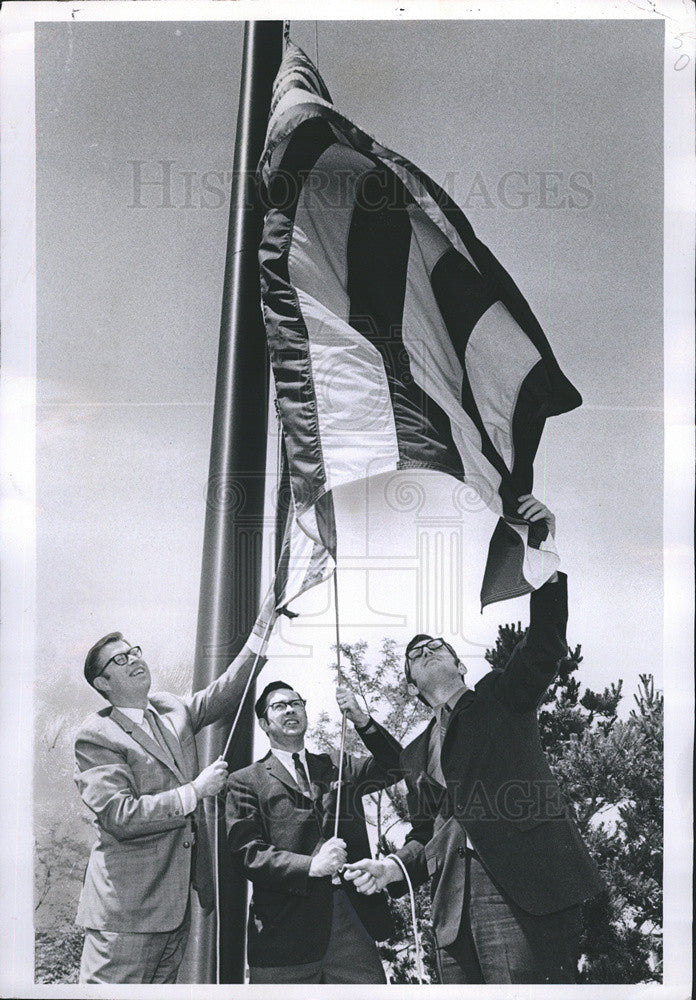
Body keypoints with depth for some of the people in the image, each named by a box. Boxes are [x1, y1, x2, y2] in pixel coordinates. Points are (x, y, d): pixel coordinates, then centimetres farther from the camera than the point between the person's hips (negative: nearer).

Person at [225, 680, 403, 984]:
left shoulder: (338, 766, 20)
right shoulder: (246, 782, 6)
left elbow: (393, 767, 8)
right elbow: (246, 853, -5)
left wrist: (362, 721, -6)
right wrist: (310, 866, -17)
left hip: (352, 922, 3)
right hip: (285, 931, -3)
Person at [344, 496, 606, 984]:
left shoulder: (502, 697, 12)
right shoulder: (416, 754, 25)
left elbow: (546, 643, -5)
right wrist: (397, 867, 3)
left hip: (525, 891, -5)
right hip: (455, 905, 5)